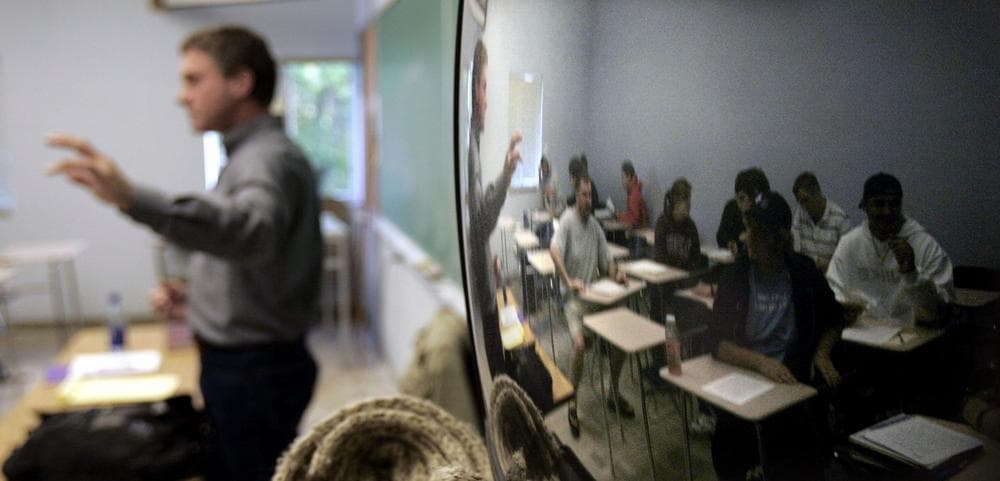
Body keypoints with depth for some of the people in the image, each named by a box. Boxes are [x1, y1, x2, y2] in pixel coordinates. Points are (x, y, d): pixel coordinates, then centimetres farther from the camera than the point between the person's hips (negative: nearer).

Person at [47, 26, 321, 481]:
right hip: (238, 360, 10)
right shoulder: (250, 155, 13)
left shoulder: (270, 157, -20)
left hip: (256, 371, -10)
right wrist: (195, 297, 7)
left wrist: (133, 199, -58)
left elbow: (250, 230, -45)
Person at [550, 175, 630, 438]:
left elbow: (606, 261, 15)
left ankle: (614, 395, 15)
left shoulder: (595, 226, 12)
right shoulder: (568, 219, -8)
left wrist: (616, 273, -7)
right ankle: (573, 404, -9)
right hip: (574, 298, -6)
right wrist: (569, 281, -33)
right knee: (579, 344, -28)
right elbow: (554, 250, -24)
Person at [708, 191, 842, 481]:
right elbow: (718, 343, -4)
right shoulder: (735, 276, 0)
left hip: (794, 381, 0)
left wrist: (822, 353, 1)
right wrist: (762, 363, -20)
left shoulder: (804, 271, 4)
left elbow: (833, 320, 21)